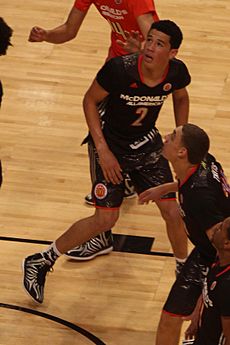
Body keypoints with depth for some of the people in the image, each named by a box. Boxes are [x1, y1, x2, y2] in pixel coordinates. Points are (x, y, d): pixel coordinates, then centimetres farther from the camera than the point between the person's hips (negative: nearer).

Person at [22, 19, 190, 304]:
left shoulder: (176, 72, -17)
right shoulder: (119, 68, -31)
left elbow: (181, 99, 8)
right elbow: (90, 101, -15)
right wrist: (102, 149, -19)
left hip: (147, 144, 4)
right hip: (110, 145, -4)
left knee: (172, 212, 1)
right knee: (106, 218, -8)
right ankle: (40, 262, 9)